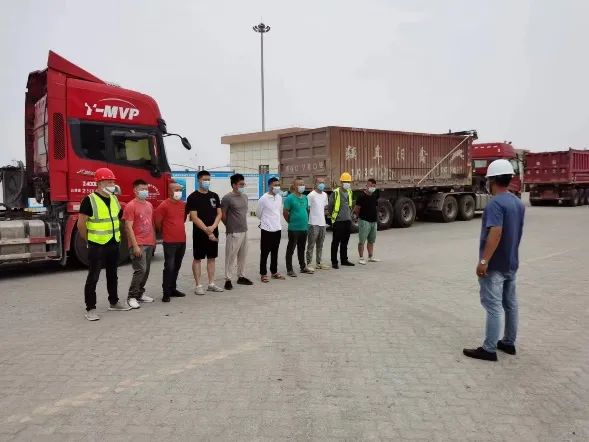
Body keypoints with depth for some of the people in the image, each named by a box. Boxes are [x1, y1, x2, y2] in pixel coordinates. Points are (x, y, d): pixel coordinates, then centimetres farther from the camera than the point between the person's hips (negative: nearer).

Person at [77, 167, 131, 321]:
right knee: (93, 278, 0)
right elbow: (81, 224, -13)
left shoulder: (114, 199, 8)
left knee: (112, 275, 17)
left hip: (113, 245, 7)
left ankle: (114, 303, 29)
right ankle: (90, 309, 7)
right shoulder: (90, 200, -14)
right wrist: (90, 240, -6)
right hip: (97, 246, -7)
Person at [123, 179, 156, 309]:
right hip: (138, 244, -7)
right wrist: (135, 246, -17)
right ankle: (131, 297, -2)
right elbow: (128, 227, -13)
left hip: (149, 244, 7)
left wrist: (154, 241, 18)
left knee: (146, 271, 10)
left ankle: (140, 293, 22)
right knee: (140, 270, -12)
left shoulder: (149, 205, 15)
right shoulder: (130, 206, -8)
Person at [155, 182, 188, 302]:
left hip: (182, 241, 6)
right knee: (169, 267, -6)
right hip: (169, 242, -6)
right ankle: (166, 293, 0)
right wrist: (165, 233, 6)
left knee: (177, 267, 13)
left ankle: (173, 289, 24)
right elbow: (157, 222, -6)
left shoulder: (183, 205, 9)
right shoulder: (164, 205, -10)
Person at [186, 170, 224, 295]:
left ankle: (211, 284, 19)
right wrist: (206, 230, -16)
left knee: (212, 258, 10)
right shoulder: (193, 197, -6)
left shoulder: (214, 196, 9)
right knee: (197, 259, 2)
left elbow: (219, 213, 6)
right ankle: (198, 285, 8)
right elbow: (194, 217, -12)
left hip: (213, 232, 5)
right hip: (199, 233, -5)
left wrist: (212, 227, -11)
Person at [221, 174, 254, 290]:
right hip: (234, 232, -7)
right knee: (230, 257, -3)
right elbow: (223, 215, -8)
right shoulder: (227, 198, -12)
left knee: (243, 255, 14)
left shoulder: (245, 197, 11)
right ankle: (228, 279, 6)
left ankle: (241, 277, 25)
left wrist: (242, 224, 13)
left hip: (244, 231, 7)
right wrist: (230, 226, 2)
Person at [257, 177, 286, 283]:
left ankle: (274, 272, 25)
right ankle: (263, 274, 11)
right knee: (264, 253, 3)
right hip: (267, 229, -6)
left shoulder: (279, 197, 5)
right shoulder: (263, 198, -12)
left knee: (275, 252, 14)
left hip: (277, 228, 6)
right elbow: (258, 213, 0)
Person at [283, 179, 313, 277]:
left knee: (302, 249, 18)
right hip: (294, 229, -7)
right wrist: (291, 222, -2)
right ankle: (289, 270, 6)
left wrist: (306, 221, 13)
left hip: (304, 228, 7)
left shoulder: (305, 198, 11)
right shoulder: (290, 198, -10)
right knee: (291, 249, 1)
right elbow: (285, 212, -10)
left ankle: (303, 267, 29)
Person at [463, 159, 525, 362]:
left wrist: (484, 261, -27)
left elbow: (496, 233, -29)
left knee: (493, 307, -3)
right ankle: (509, 343, 28)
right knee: (510, 304, 16)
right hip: (511, 263, 9)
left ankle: (489, 349, 3)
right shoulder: (519, 203, 9)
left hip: (495, 265, -9)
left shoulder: (495, 203, -20)